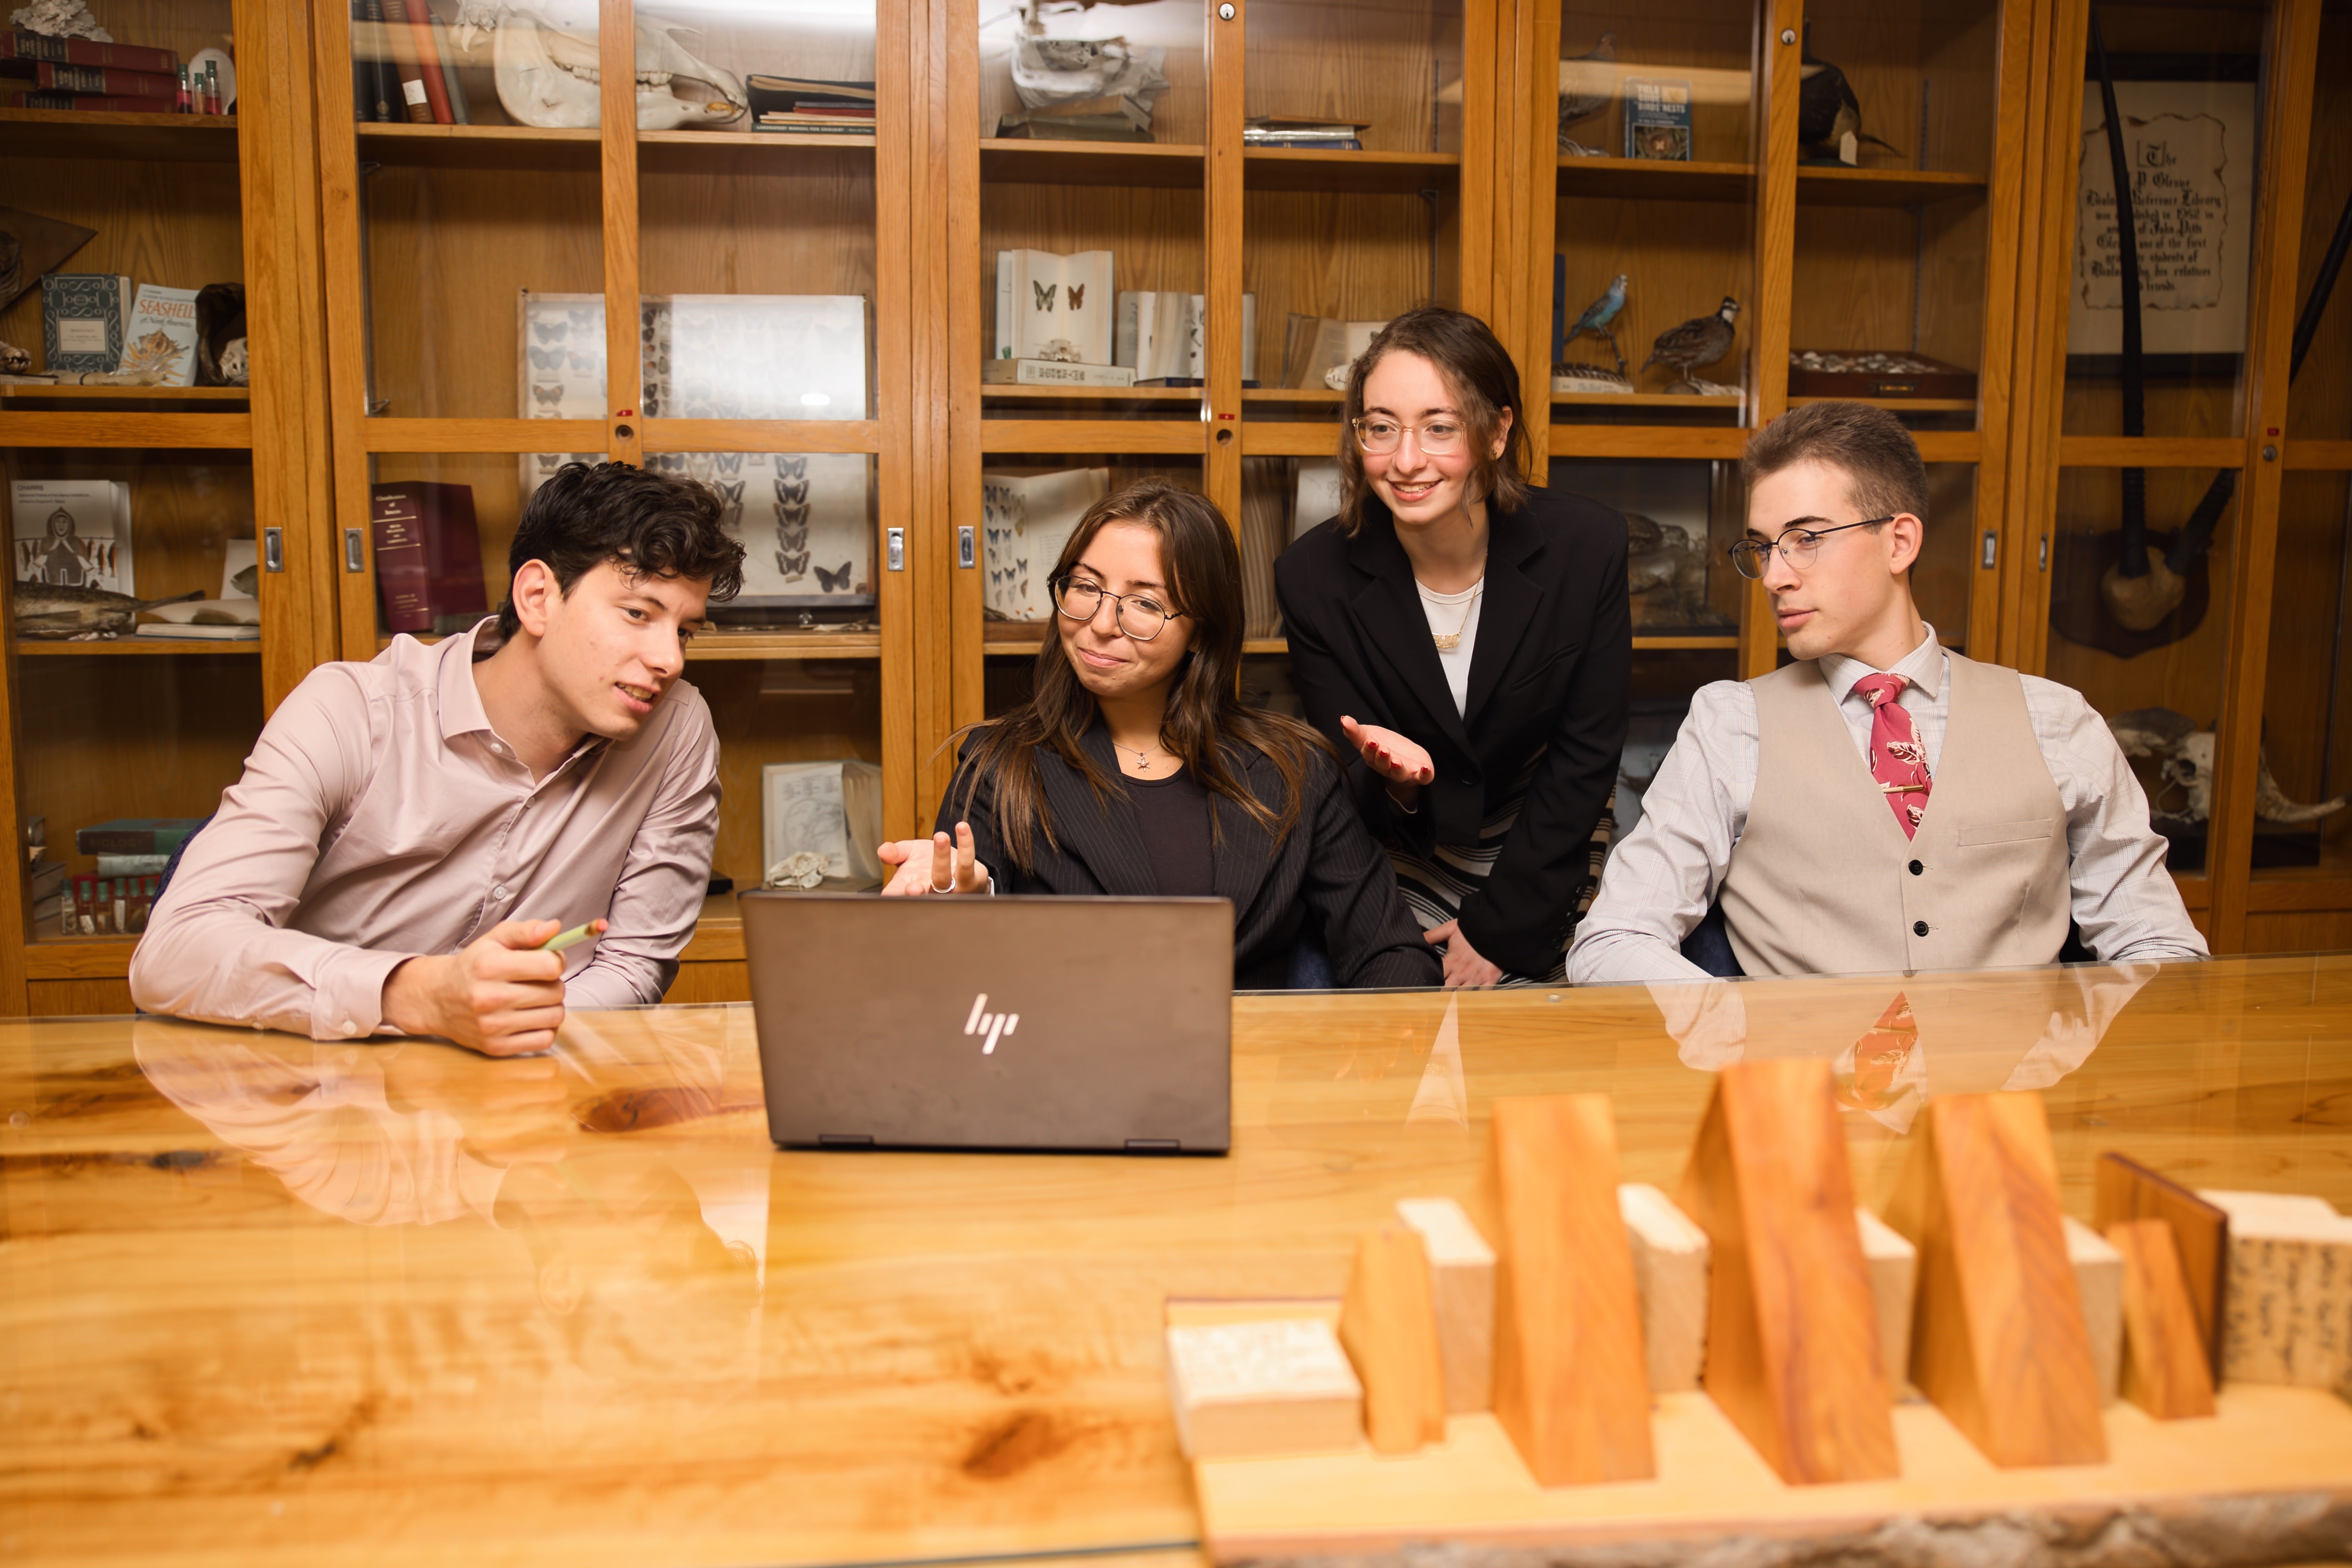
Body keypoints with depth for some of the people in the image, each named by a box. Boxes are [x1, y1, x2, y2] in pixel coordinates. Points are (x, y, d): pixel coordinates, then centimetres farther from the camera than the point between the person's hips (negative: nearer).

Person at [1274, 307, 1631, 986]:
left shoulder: (1587, 544, -13)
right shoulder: (1314, 576, -13)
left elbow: (1585, 756, -8)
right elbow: (1352, 787, -7)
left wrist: (1501, 924, -9)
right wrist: (1393, 782, -32)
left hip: (1550, 861, 0)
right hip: (1404, 873, 0)